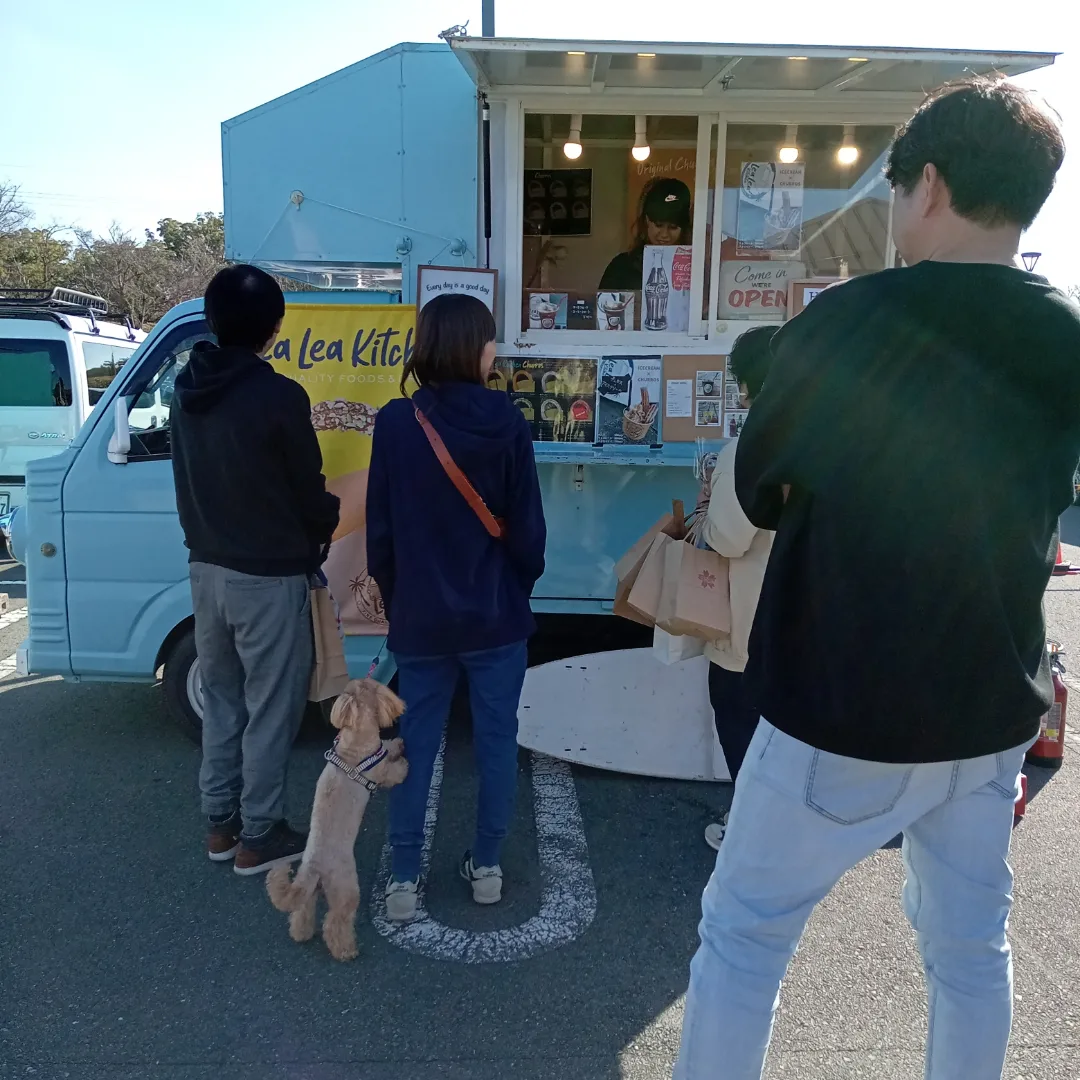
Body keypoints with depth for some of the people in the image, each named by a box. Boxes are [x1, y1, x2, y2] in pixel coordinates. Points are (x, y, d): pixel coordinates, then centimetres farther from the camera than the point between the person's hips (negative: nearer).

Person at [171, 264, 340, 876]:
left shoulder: (188, 392, 3)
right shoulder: (280, 396, -18)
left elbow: (189, 482, 11)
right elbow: (309, 488, -10)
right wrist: (324, 532, 11)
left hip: (207, 569, 7)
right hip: (270, 576, -7)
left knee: (222, 700, 19)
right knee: (270, 709, 6)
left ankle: (221, 823, 30)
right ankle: (258, 837, 17)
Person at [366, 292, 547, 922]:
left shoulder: (396, 423, -8)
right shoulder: (506, 421, -12)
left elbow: (380, 529, -3)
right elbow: (527, 527, -8)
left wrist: (395, 600, 11)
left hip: (421, 618, 1)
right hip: (496, 614, -1)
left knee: (416, 745, 13)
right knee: (497, 740, 14)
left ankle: (405, 880, 21)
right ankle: (486, 867, 27)